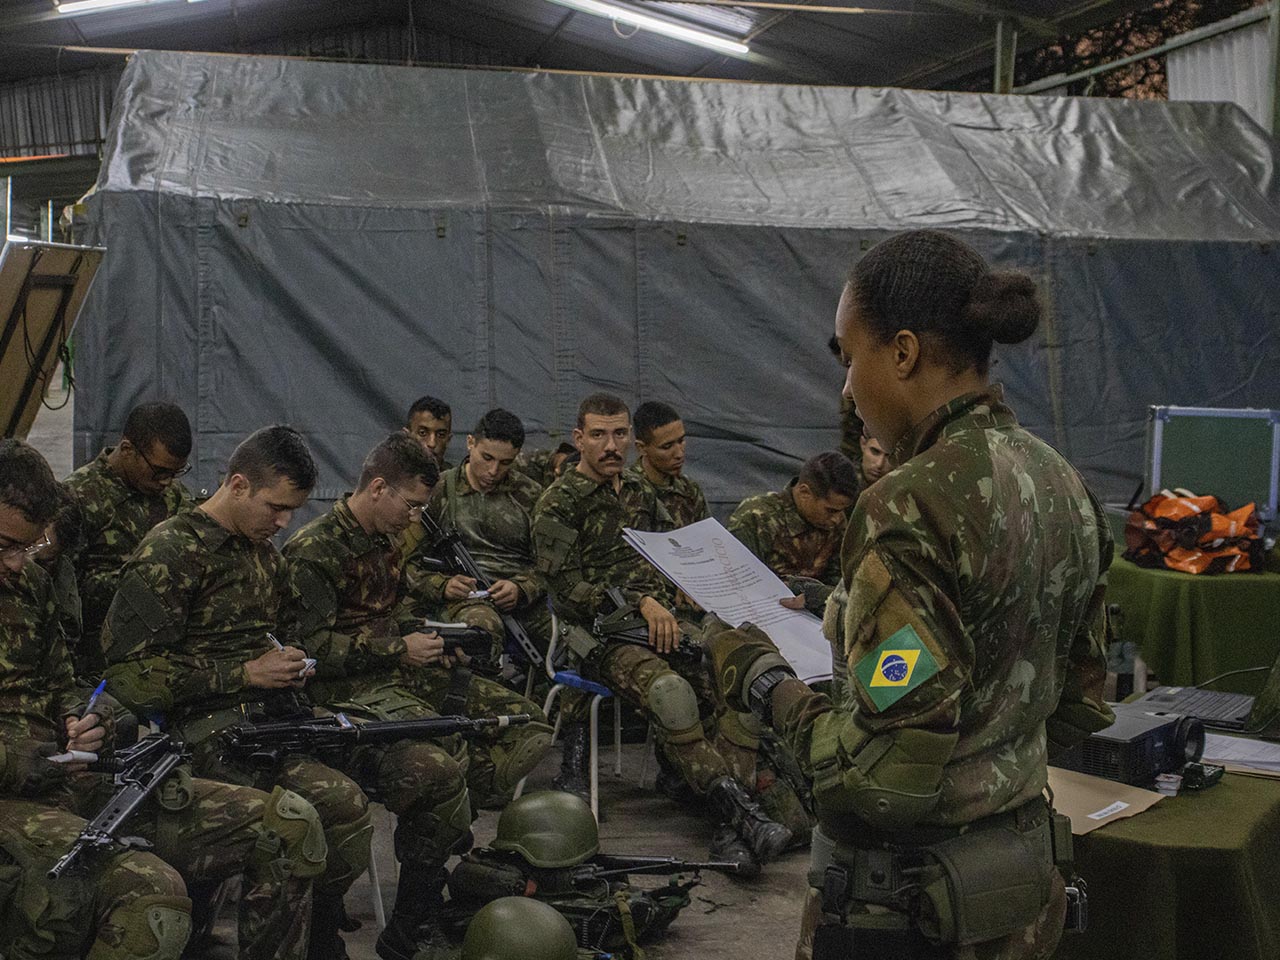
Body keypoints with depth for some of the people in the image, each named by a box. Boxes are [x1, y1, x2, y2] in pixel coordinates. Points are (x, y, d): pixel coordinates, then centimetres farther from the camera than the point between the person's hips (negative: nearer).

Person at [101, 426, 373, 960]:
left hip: (269, 713, 8)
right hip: (204, 726, -8)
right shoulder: (170, 554, -5)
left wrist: (288, 664, 13)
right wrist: (246, 673, -12)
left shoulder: (262, 553, 21)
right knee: (342, 801, -29)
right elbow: (131, 670, -12)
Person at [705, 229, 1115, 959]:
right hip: (1024, 874, 8)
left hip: (907, 900, -8)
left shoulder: (914, 507, -23)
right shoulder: (1061, 483, 3)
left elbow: (888, 776, -25)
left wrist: (767, 684, -12)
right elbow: (1079, 705, 11)